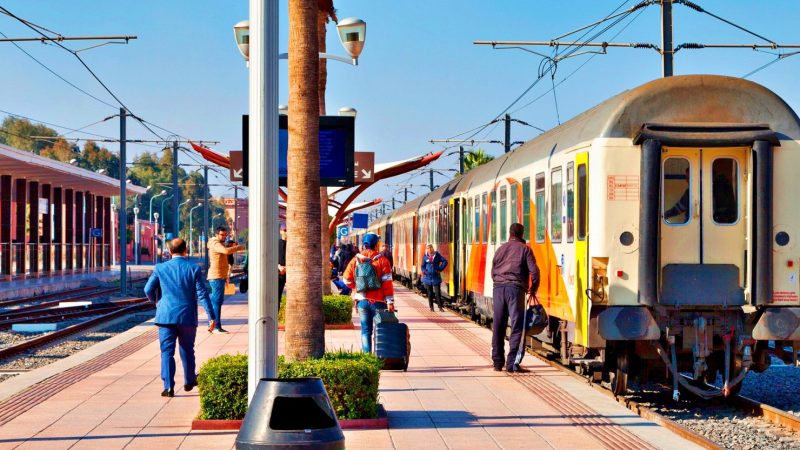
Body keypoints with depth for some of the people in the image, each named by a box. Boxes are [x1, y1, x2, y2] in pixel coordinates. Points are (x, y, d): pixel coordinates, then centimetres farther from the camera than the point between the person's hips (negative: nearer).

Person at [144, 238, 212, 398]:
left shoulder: (160, 268, -1)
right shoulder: (194, 269, -3)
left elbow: (148, 289, 0)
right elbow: (202, 294, -7)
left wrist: (155, 302, 21)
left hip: (166, 316, 0)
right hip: (187, 317, 0)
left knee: (167, 352, 2)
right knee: (187, 350, 17)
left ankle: (168, 387, -7)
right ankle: (189, 381, 30)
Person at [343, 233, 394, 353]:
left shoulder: (355, 260, 2)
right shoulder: (382, 260, -7)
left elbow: (347, 279, 7)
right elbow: (387, 283, -11)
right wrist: (390, 301, -10)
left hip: (362, 300, 3)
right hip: (378, 301, -3)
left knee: (366, 330, 9)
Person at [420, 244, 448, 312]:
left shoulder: (437, 255, 0)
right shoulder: (425, 256, 4)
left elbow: (445, 261, -1)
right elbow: (422, 265, 8)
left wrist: (440, 269, -7)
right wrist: (424, 271, -11)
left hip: (436, 276, -2)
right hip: (428, 277, 2)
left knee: (438, 293, -3)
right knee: (430, 293, 8)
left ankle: (440, 307, 2)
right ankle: (431, 307, 16)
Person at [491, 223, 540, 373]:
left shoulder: (500, 249, 17)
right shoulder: (525, 249, 4)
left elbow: (493, 272, 18)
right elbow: (534, 271, -3)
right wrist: (533, 289, 8)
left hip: (498, 288, 4)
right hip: (515, 288, -4)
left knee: (498, 326, 9)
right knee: (517, 325, -3)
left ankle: (497, 362, 14)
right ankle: (512, 363, -10)